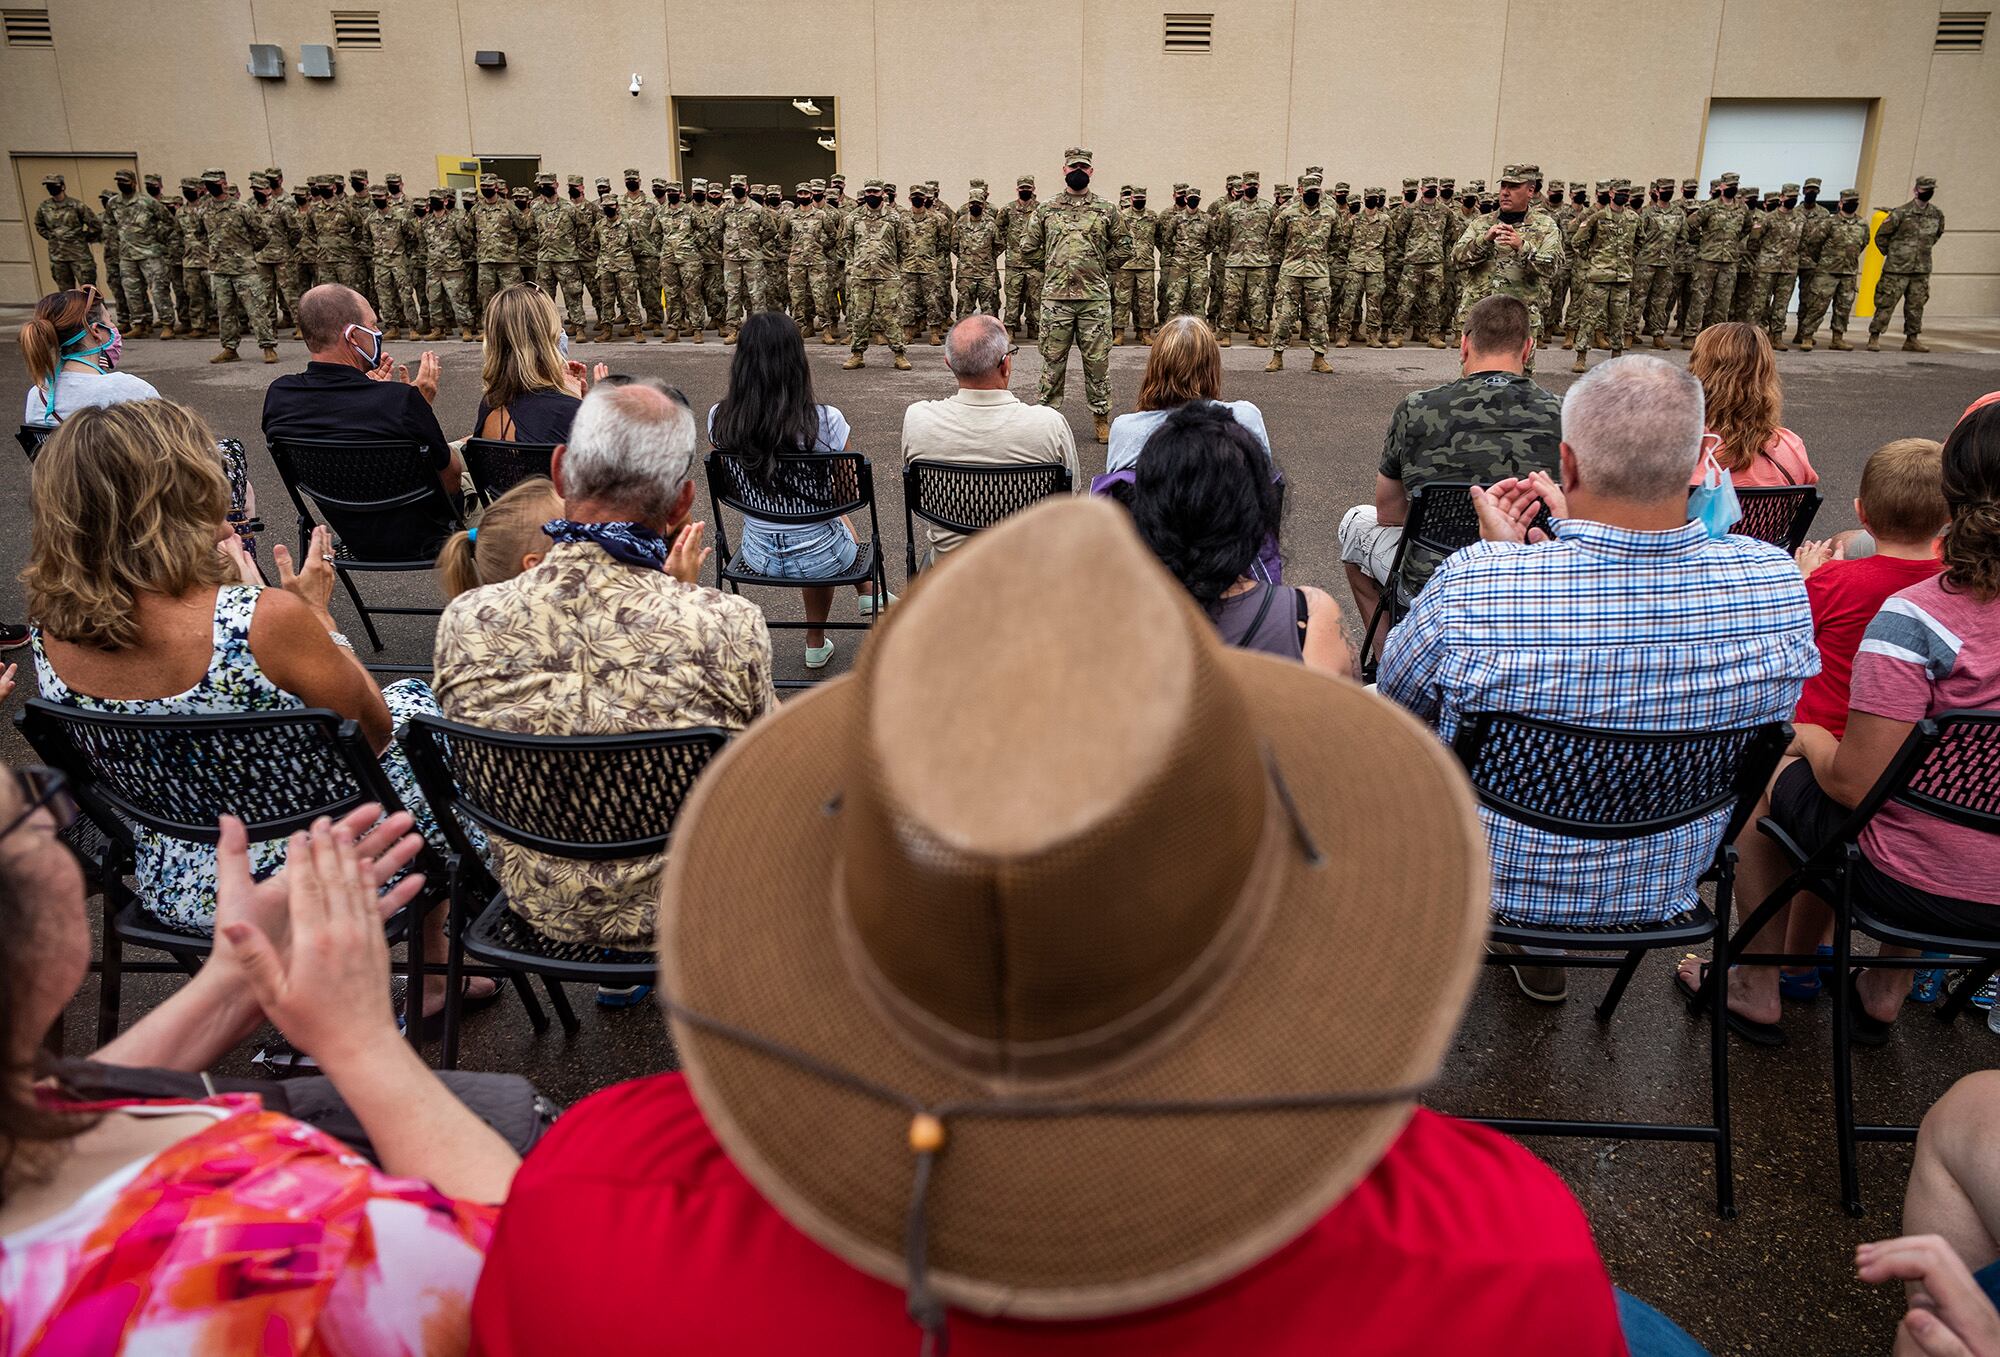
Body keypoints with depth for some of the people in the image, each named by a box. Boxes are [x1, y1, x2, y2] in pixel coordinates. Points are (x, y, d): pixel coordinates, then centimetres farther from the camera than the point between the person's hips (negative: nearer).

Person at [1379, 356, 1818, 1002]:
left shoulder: (1469, 586, -33)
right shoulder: (1776, 582, -20)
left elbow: (1396, 693, -10)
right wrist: (1574, 529, 7)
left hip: (1489, 882, -3)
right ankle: (1539, 952, 42)